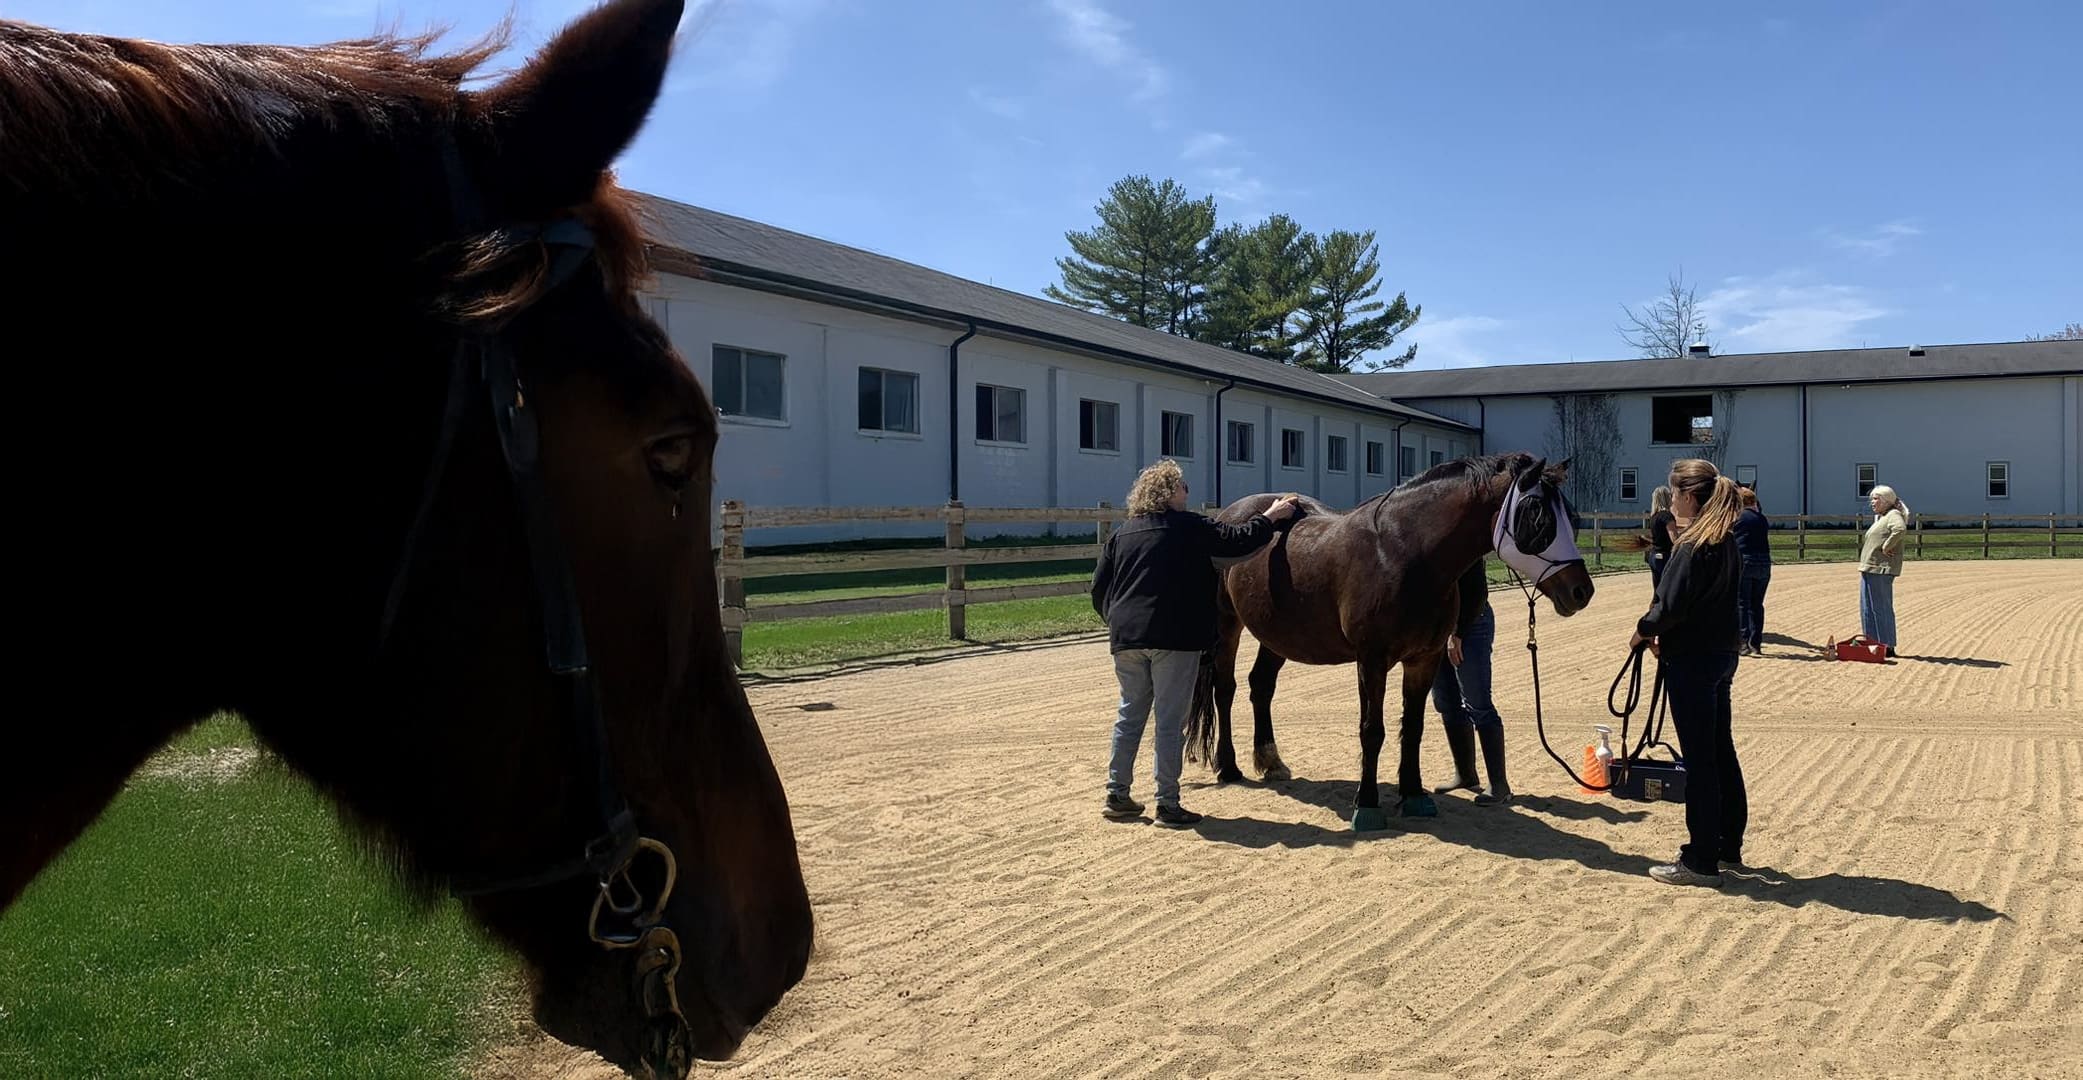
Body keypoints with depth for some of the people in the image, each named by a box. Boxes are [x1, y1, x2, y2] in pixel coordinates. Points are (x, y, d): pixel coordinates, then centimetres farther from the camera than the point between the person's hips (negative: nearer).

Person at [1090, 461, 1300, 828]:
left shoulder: (1121, 534, 13)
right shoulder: (1190, 526, -3)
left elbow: (1098, 588, 13)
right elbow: (1237, 542, -5)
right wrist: (1270, 518, 10)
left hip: (1125, 638, 6)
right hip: (1174, 638, -6)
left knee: (1130, 715, 15)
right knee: (1170, 721, 0)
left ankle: (1116, 794, 18)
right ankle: (1167, 804, 2)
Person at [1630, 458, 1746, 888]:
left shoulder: (1693, 545, -19)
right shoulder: (1726, 541, 10)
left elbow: (1672, 605, -22)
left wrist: (1643, 631, -4)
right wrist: (1662, 633, 8)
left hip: (1692, 660, -10)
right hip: (1721, 652, 10)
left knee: (1699, 759, -3)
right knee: (1721, 751, 17)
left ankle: (1702, 861, 4)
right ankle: (1729, 847, 28)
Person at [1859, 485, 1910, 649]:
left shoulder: (1893, 515, -11)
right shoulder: (1880, 517, 19)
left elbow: (1900, 529, -33)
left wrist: (1886, 547, -25)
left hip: (1881, 569, -10)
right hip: (1870, 569, 10)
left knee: (1881, 608, -4)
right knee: (1868, 608, 14)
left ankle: (1887, 646, 2)